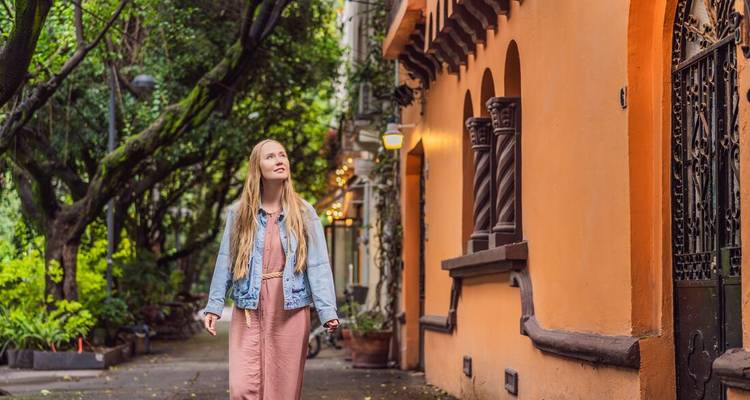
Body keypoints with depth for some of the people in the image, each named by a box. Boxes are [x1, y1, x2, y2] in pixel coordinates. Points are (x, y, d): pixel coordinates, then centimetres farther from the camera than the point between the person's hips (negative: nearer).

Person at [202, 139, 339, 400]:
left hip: (291, 312, 0)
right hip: (248, 312, 0)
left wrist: (328, 310, -13)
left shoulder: (304, 213, 2)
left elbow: (318, 265, -4)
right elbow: (225, 263, 6)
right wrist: (213, 307, 0)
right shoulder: (239, 214, 4)